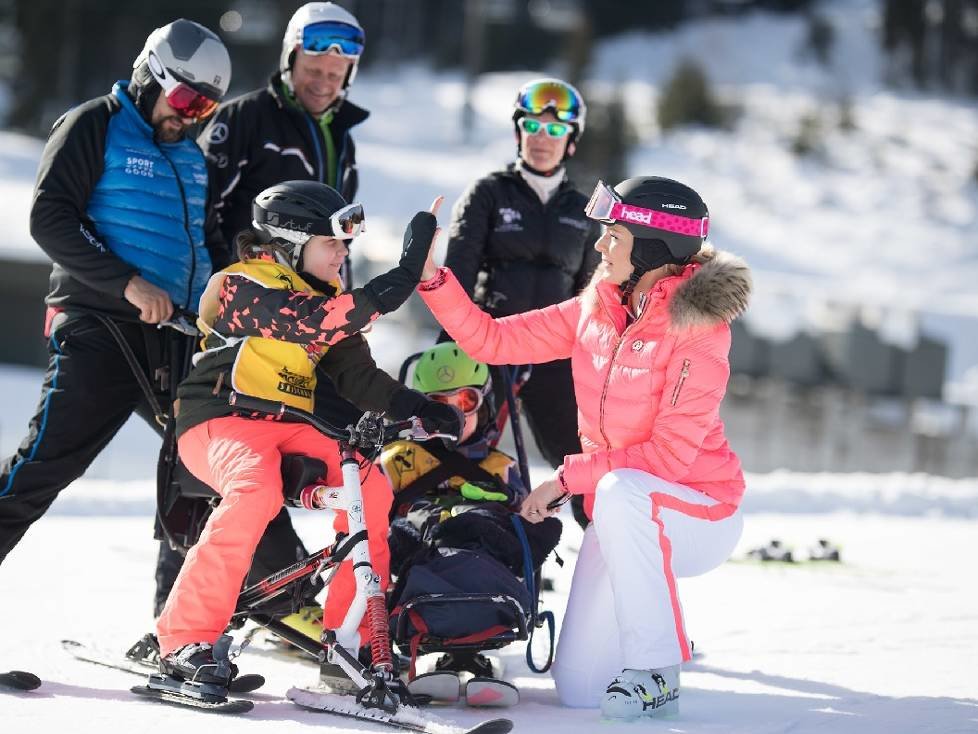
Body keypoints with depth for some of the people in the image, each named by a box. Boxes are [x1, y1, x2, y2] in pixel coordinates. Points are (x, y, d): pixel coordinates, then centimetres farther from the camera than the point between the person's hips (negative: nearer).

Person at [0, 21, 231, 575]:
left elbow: (210, 239, 31)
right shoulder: (94, 126, -2)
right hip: (99, 327, -7)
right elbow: (50, 218, -12)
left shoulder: (193, 155, 20)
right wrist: (128, 283, -20)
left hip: (177, 337, 7)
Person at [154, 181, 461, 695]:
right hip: (219, 421, -7)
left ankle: (349, 640, -6)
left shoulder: (324, 295, 15)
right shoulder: (244, 287, -10)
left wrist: (415, 408, -6)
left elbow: (358, 376, 11)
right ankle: (185, 638, -28)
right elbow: (307, 323, -28)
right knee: (257, 490, -36)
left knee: (371, 490, -14)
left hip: (289, 427, 7)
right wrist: (392, 287, -36)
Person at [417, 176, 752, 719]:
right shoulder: (595, 311, 1)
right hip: (622, 519, 6)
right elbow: (493, 340, 3)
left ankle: (657, 674, -30)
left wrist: (569, 477, -21)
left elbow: (670, 454, -23)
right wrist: (432, 277, -8)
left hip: (698, 514, -6)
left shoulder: (699, 328, -19)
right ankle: (657, 628, 32)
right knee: (578, 691, -1)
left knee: (621, 491, -41)